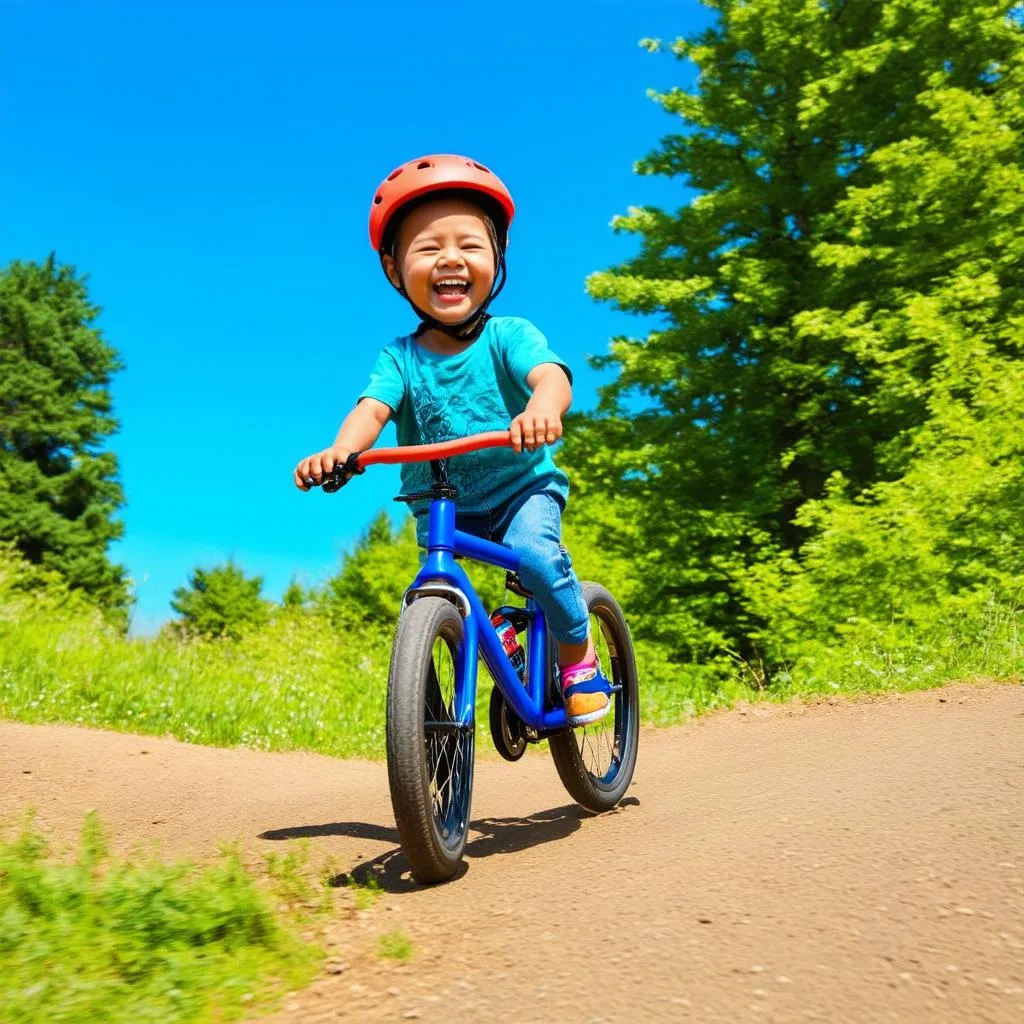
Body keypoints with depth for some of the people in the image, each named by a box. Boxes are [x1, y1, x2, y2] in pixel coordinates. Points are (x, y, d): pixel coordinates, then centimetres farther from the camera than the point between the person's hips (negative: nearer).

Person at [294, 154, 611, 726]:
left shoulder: (509, 336, -12)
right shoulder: (401, 357, -7)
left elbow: (550, 373, -31)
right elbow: (374, 406, -23)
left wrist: (543, 408, -57)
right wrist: (340, 450, -46)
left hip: (521, 486, -2)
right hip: (440, 501, 3)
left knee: (535, 554, -28)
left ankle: (580, 655, -3)